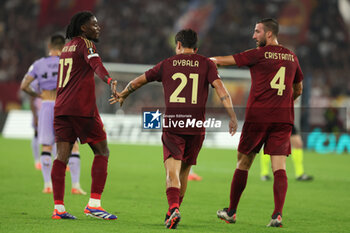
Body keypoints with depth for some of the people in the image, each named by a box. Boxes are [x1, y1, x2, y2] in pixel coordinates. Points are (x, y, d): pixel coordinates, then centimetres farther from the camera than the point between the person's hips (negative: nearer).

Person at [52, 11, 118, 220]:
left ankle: (59, 207, -5)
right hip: (82, 107, -8)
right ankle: (94, 203, -6)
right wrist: (108, 79, -40)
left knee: (62, 156, 1)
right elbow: (95, 63, -24)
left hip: (62, 107, 8)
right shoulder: (84, 43, -3)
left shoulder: (67, 47, 22)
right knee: (102, 152, 1)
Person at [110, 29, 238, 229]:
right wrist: (232, 117, -6)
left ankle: (173, 208, -32)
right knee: (184, 171, 17)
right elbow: (220, 87, -4)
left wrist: (122, 96, 37)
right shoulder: (206, 64, 9)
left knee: (172, 171, -8)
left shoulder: (167, 64, 11)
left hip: (172, 124, -1)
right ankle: (173, 212, 23)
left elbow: (138, 82, 19)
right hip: (196, 126, 1)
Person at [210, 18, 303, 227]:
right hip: (283, 118, 4)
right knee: (279, 167, -3)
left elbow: (223, 61, -1)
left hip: (257, 116, -3)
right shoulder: (291, 57, 13)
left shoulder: (259, 54, -4)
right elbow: (298, 89, 25)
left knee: (243, 163, 10)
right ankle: (278, 214, -20)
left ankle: (231, 212, 18)